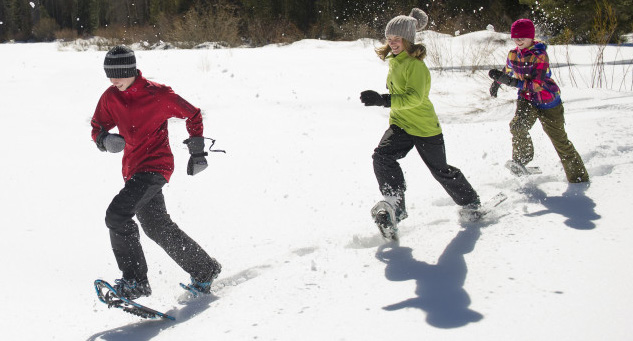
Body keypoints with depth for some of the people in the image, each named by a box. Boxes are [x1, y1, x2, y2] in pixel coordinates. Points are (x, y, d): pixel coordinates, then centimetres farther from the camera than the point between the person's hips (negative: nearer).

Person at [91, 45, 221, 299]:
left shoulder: (158, 95, -12)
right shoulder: (110, 97, 3)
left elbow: (193, 115, 0)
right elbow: (97, 129, 10)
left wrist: (197, 152, 2)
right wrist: (106, 139, -14)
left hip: (156, 166, -8)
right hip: (133, 170, 8)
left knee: (117, 214, -22)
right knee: (158, 228, 15)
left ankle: (135, 281, -14)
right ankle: (204, 270, 32)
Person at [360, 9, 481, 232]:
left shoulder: (415, 64, -20)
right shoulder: (393, 60, 7)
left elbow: (415, 97, -33)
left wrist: (383, 100, -40)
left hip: (425, 128, -7)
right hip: (399, 125, 7)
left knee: (442, 171, 9)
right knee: (382, 156, -22)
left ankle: (471, 203, 33)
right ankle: (396, 206, -20)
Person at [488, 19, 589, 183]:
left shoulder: (540, 55, -21)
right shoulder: (513, 54, -2)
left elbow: (536, 85, -30)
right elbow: (508, 70, 22)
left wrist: (511, 81, -39)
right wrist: (496, 83, 35)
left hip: (548, 103, -4)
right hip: (526, 99, 4)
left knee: (560, 140, 3)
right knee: (517, 126, -27)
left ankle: (579, 176, 19)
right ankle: (522, 158, -3)